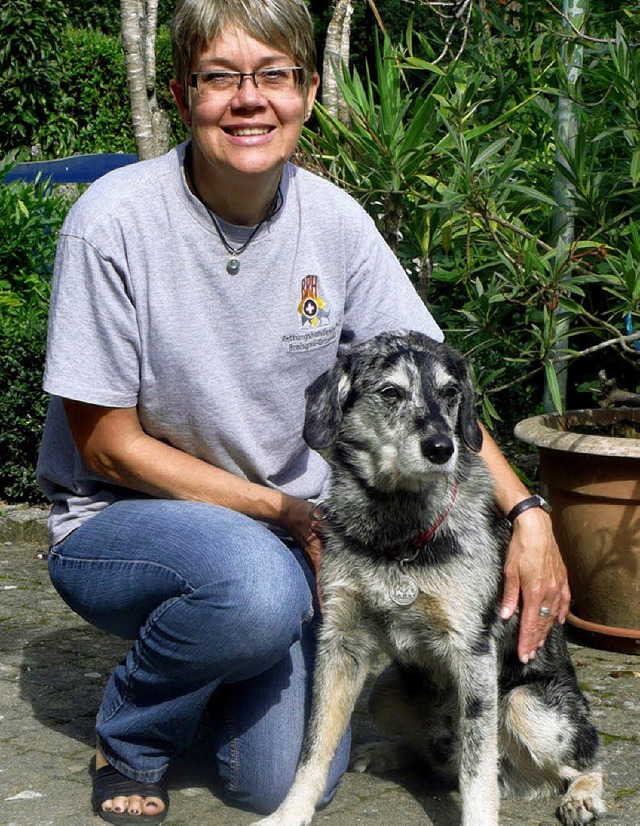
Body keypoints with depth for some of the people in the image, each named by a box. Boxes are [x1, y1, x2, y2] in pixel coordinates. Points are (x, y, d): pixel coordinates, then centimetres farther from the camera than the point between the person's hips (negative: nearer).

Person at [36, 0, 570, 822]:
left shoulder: (333, 221, -8)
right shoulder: (113, 222, -20)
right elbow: (107, 446, -15)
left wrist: (526, 514, -16)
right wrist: (288, 513, -18)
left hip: (284, 532, 4)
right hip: (116, 525, -3)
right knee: (256, 583, -36)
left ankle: (210, 663, 22)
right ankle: (129, 737, -4)